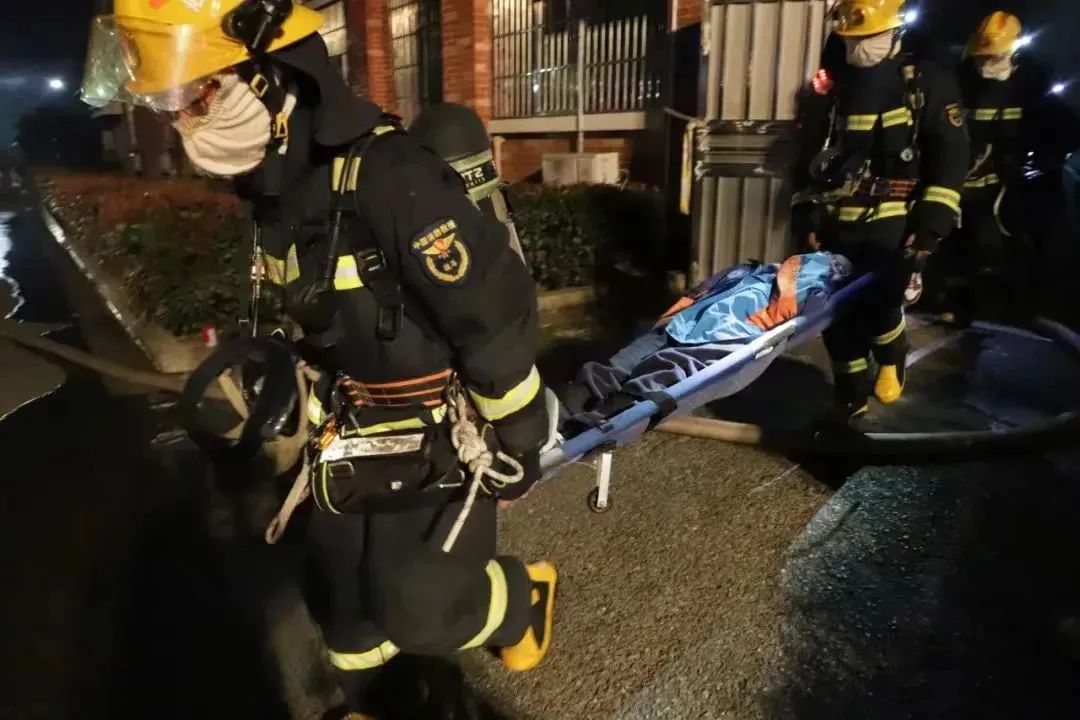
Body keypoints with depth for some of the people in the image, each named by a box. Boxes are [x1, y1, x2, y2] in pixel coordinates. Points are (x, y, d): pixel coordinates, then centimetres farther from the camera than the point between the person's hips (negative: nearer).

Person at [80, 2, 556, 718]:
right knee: (343, 595, 19)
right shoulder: (276, 186, 0)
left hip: (437, 435, -8)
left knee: (420, 610, 0)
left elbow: (498, 318, -24)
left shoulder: (389, 176, -30)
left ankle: (526, 592, 32)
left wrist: (517, 444, -14)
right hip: (351, 433, 8)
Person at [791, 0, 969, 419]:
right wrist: (804, 213, 6)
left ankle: (892, 359, 22)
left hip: (892, 225, -3)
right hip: (836, 225, 4)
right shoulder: (830, 88, 10)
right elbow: (808, 157, 14)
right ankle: (851, 401, 22)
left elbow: (950, 157, -2)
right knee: (838, 314, 4)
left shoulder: (927, 83, 2)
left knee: (878, 306, -15)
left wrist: (932, 221, -11)